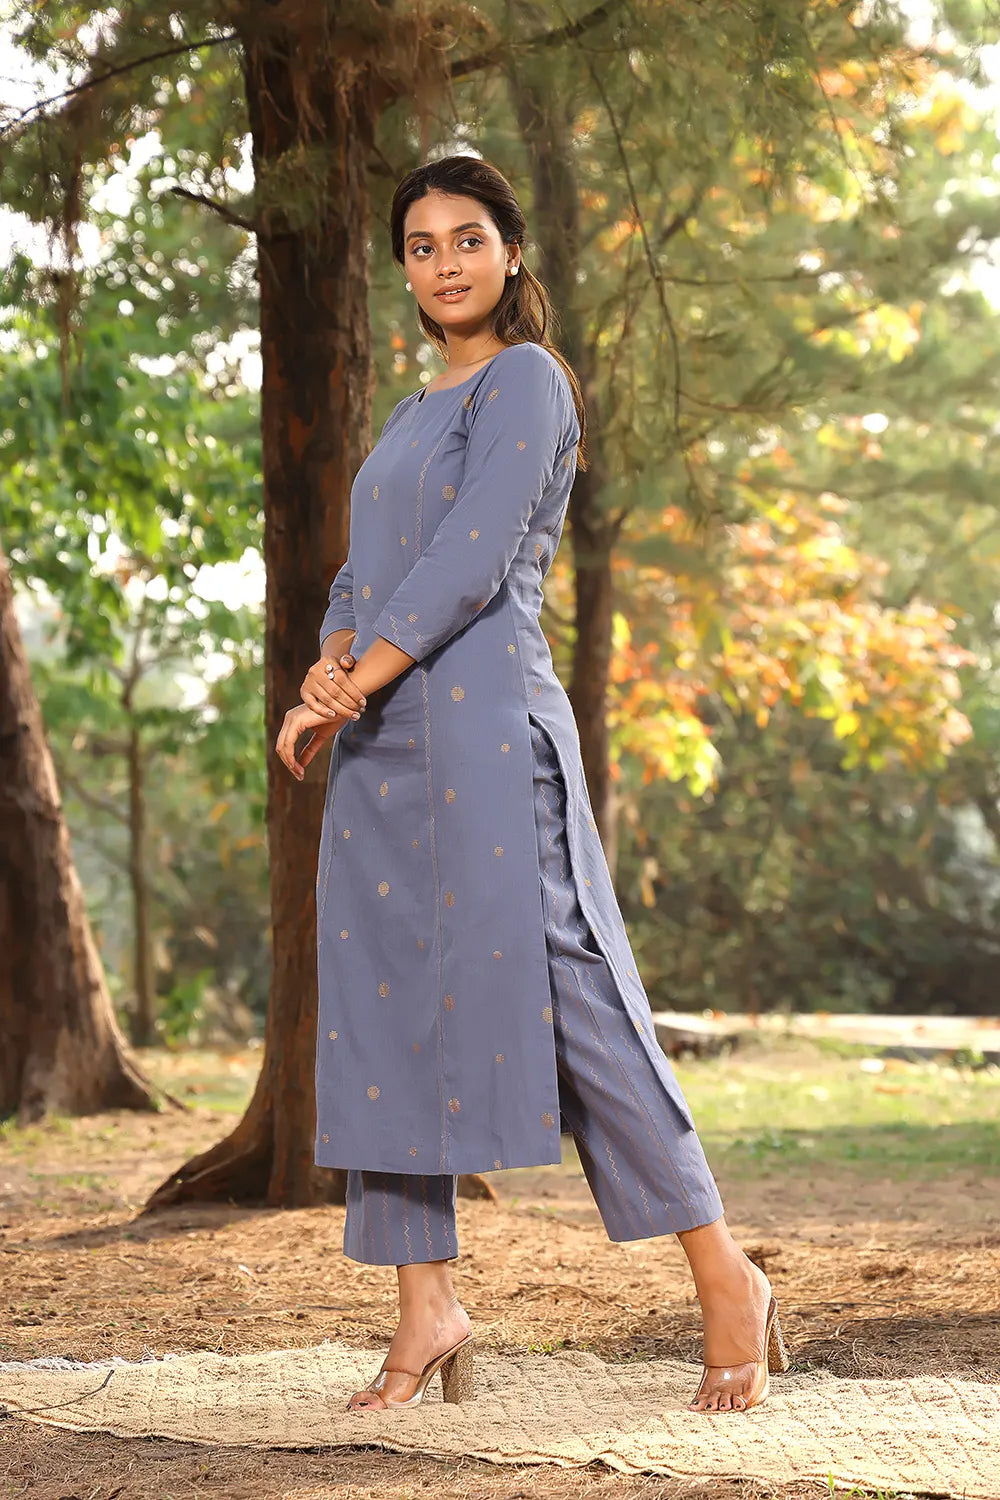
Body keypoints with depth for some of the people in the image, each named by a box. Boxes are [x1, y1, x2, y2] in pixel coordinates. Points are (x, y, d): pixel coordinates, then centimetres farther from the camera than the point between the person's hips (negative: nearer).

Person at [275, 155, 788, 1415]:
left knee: (550, 987, -11)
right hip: (384, 743, 8)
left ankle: (725, 1279, -4)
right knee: (378, 1007, 3)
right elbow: (364, 570, 18)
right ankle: (428, 1309, 6)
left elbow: (475, 556, -12)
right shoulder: (414, 413, 23)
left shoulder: (526, 380, -2)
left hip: (481, 721, -8)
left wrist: (355, 686, -13)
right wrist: (329, 664, -3)